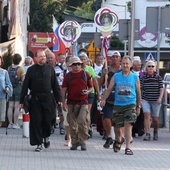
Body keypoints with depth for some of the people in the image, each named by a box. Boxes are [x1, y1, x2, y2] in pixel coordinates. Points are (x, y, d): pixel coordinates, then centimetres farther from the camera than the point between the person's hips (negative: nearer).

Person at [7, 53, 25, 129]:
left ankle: (10, 123, 9)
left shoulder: (9, 68, 2)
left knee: (10, 106, 7)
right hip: (19, 88, -4)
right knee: (17, 107, -1)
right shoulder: (20, 69, -11)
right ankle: (15, 124, -1)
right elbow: (23, 80, -13)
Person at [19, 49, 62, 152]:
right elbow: (25, 86, 5)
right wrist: (22, 100, 1)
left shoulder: (50, 69, 8)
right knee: (36, 121, -2)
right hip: (35, 99, -1)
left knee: (48, 120, 0)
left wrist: (59, 98, 4)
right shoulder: (31, 70, 5)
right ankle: (39, 143, 5)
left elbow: (55, 85, 10)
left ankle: (46, 136, 28)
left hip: (48, 98, 1)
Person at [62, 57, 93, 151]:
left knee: (82, 121, -14)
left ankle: (82, 141, -4)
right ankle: (74, 142, 14)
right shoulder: (68, 76, 6)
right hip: (71, 103, 1)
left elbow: (91, 87, 15)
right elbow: (64, 90, 6)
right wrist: (63, 103, -1)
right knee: (72, 124, 4)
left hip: (83, 102, -1)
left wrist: (87, 91, -7)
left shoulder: (85, 74, 7)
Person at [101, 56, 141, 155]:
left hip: (130, 105, -2)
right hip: (118, 105, 2)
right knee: (117, 126, 10)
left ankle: (128, 147, -13)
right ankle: (118, 141, 39)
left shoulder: (135, 77, 3)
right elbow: (109, 89, 6)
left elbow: (138, 92, 9)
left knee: (128, 125, -15)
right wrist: (104, 99, -6)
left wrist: (138, 106, 10)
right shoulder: (116, 76, 5)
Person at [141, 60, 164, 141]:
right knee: (147, 115, -18)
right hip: (145, 100, 0)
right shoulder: (143, 78, 1)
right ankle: (147, 134, -18)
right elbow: (139, 89, 1)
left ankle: (155, 132, 33)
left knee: (155, 119, 5)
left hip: (155, 101, 0)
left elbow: (161, 89, -3)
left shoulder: (158, 77, -1)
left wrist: (160, 98, -17)